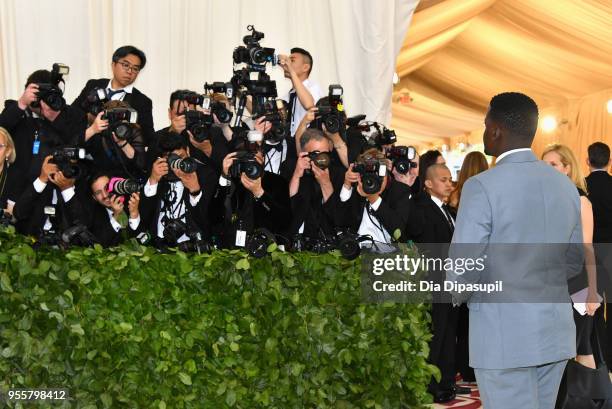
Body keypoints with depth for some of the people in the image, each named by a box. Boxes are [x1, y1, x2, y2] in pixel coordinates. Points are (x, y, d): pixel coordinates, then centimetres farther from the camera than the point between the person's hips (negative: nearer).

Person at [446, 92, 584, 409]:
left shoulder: (482, 186, -15)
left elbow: (463, 268, -15)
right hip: (555, 333, 6)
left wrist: (458, 296, 6)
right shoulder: (565, 186, 5)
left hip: (504, 336, -6)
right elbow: (573, 262, 13)